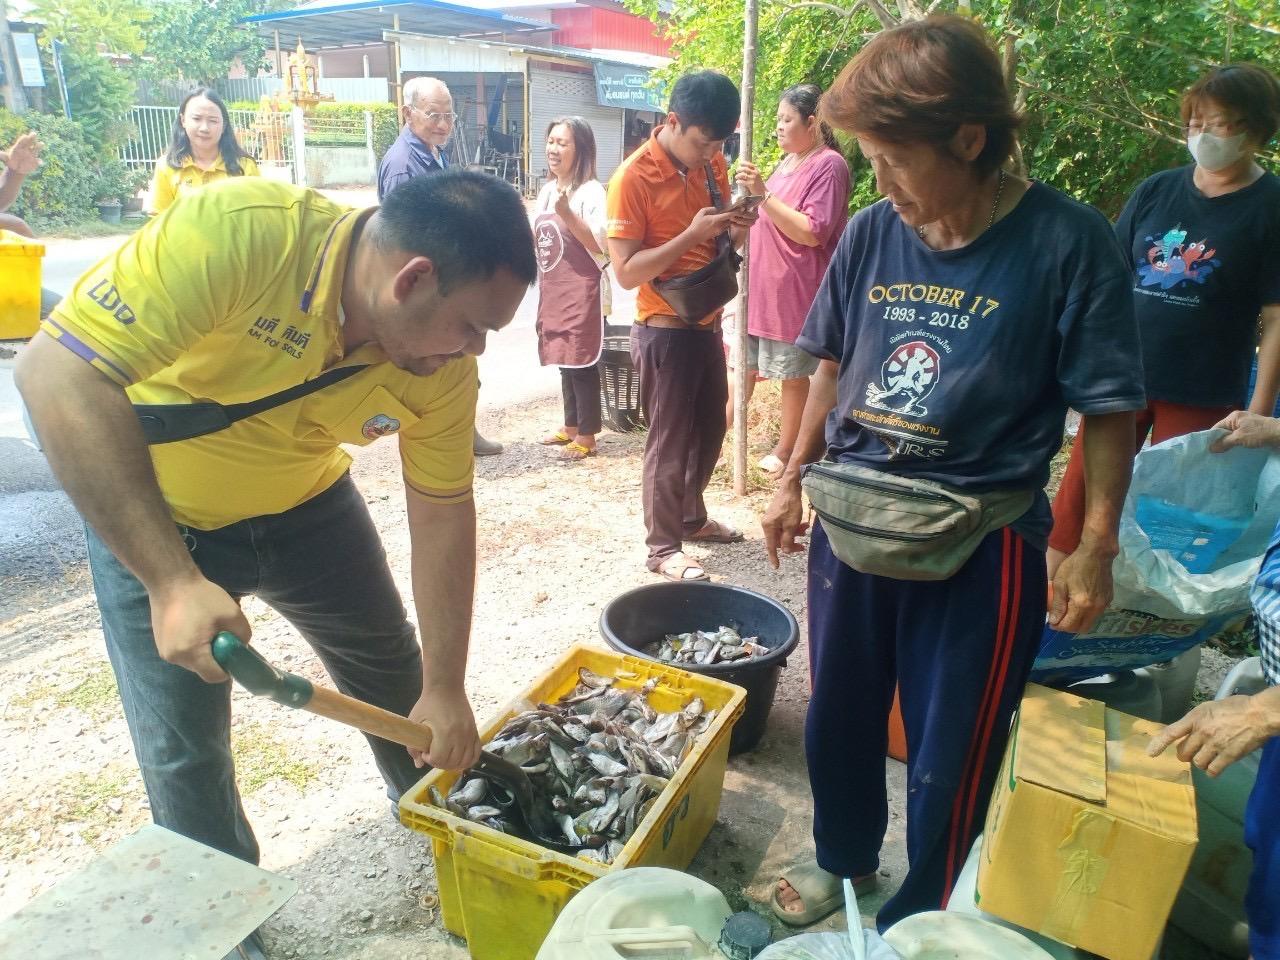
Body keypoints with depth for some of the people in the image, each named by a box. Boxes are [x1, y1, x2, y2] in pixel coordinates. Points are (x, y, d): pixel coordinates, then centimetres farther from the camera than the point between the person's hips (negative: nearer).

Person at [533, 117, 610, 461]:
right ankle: (571, 427, 27)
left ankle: (587, 437, 8)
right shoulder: (547, 190, 13)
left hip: (583, 291, -8)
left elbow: (600, 246, -19)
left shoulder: (591, 191, -12)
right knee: (564, 361, 15)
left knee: (582, 363, -2)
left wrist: (567, 214, -25)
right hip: (553, 290, 8)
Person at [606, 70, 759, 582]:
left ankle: (692, 516, 38)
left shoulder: (712, 164, 4)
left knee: (710, 428, 18)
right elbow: (626, 272, -20)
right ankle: (663, 546, 17)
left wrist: (737, 227, -8)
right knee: (669, 441, 2)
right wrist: (692, 235, -26)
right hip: (665, 330, -7)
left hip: (708, 323, 7)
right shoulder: (633, 178, -17)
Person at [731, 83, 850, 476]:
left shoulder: (829, 165, -13)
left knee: (794, 376, 5)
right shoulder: (789, 162, 14)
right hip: (760, 287, 9)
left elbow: (812, 232, -22)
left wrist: (763, 194, -24)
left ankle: (784, 451, 18)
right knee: (743, 366, 12)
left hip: (793, 294, -8)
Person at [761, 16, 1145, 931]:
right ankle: (844, 858, 47)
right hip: (852, 520, 4)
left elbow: (1110, 408, -7)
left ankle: (924, 915, 38)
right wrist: (793, 480, 11)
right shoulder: (871, 233, -2)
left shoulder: (1067, 242, -13)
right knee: (839, 712, 20)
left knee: (950, 751, 11)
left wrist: (1097, 547, -9)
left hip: (980, 541, -4)